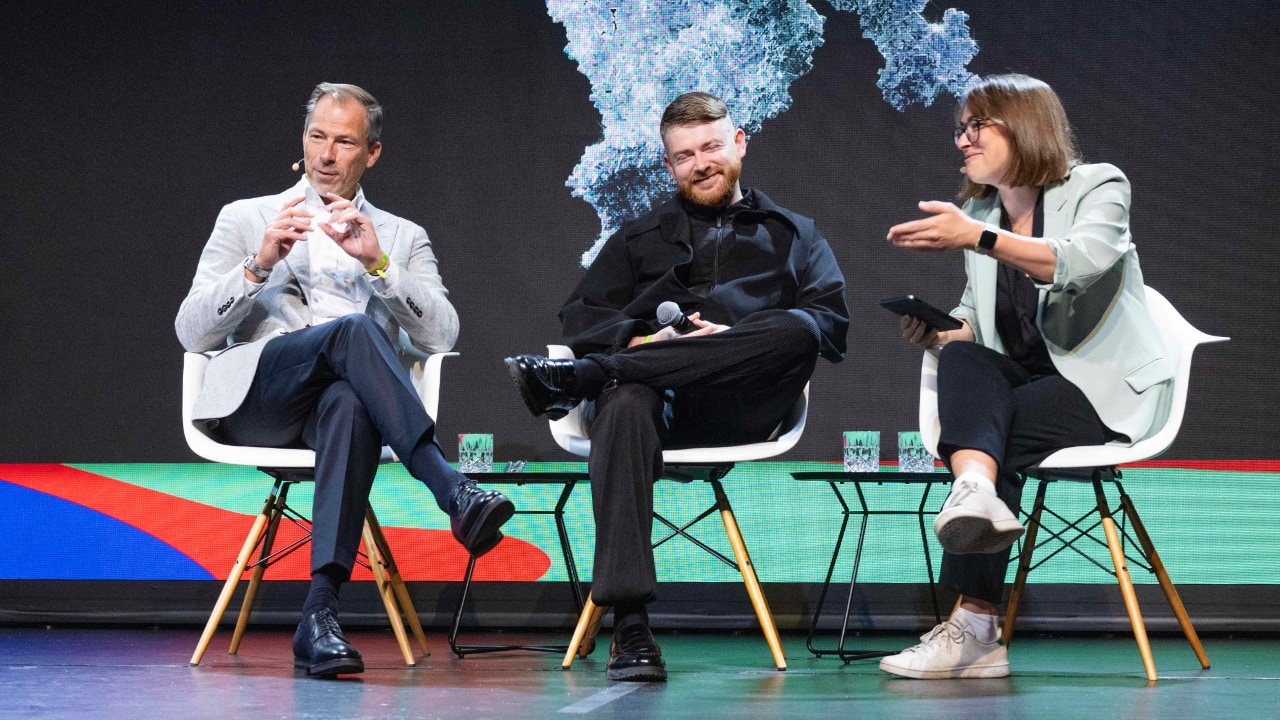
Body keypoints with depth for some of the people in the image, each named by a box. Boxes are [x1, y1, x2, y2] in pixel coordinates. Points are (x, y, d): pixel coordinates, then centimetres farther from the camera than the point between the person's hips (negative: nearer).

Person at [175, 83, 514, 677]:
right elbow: (192, 333, 9)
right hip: (256, 395, -1)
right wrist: (260, 264, -6)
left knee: (349, 405, -40)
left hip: (348, 396, 1)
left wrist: (378, 263, -6)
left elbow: (442, 336, 7)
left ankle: (320, 612, -48)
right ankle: (454, 494, -44)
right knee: (354, 329, -34)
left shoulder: (402, 238, 24)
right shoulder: (245, 219, 21)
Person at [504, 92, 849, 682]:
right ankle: (629, 629, -49)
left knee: (797, 329, -34)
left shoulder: (794, 235, 29)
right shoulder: (639, 238, 33)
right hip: (656, 396, 1)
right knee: (624, 406, -39)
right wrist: (641, 341, -4)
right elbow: (580, 318, 19)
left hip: (740, 404, 0)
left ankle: (575, 377, -38)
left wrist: (736, 341, -8)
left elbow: (830, 322, 10)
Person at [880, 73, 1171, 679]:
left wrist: (978, 239, -34)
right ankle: (976, 492, -57)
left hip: (1106, 385, -5)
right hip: (1021, 381, 5)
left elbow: (1081, 262, -24)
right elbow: (974, 321, 20)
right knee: (960, 359, -27)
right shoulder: (979, 212, 15)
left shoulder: (1097, 186, -2)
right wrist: (938, 332, -5)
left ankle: (973, 628, -31)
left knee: (1002, 424, -30)